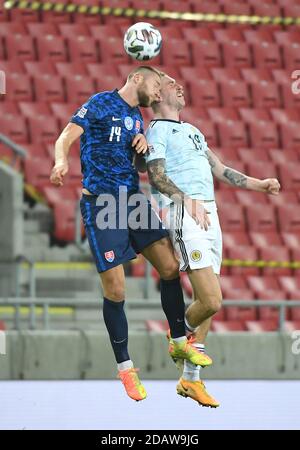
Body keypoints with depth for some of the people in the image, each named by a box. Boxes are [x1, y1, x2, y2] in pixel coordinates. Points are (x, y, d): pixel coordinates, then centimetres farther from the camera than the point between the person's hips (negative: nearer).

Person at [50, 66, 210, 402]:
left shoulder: (136, 117, 18)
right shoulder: (101, 103, -2)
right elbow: (66, 138, -10)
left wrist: (142, 145, 4)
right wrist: (62, 161, -32)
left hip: (132, 200, 7)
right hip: (100, 203, -7)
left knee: (170, 267, 0)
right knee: (115, 290, -7)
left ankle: (179, 343, 17)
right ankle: (124, 367, 4)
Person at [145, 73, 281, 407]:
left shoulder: (193, 131, 27)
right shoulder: (158, 130, 0)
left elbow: (219, 170, 29)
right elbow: (156, 176, -12)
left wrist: (257, 185, 20)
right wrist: (188, 201, -26)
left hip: (209, 216, 9)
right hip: (184, 216, -9)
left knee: (206, 302, 7)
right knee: (212, 300, -19)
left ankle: (190, 380, 13)